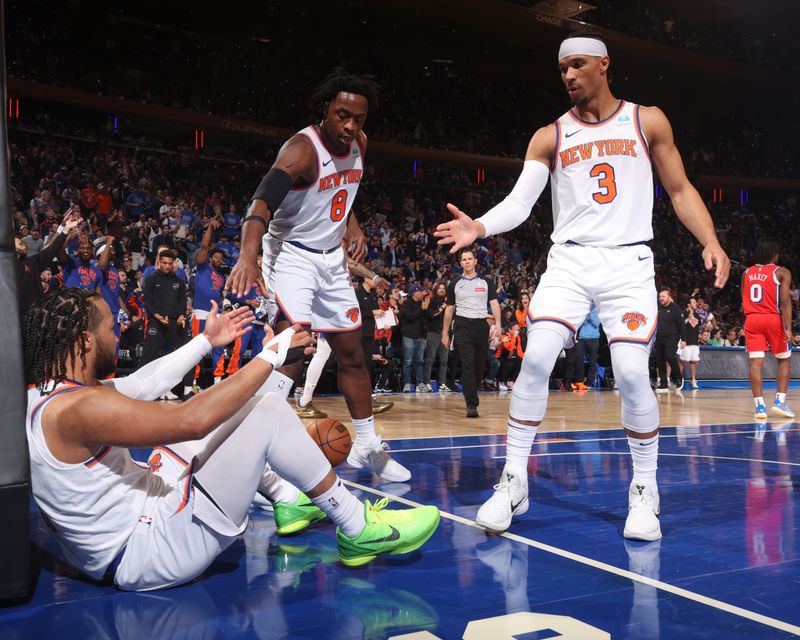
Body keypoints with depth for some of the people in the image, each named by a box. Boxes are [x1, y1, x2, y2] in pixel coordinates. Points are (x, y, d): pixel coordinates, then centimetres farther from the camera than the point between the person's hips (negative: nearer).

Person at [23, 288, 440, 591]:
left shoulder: (39, 397, 4)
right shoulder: (78, 409, -26)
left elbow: (145, 384, 12)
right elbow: (193, 419, -30)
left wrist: (207, 340, 20)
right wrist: (270, 357, -21)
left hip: (106, 550, 11)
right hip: (149, 554, -10)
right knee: (267, 412, -14)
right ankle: (360, 531, -1)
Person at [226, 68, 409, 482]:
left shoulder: (359, 144, 0)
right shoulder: (303, 149, -24)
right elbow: (261, 203, -40)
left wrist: (353, 226, 2)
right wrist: (247, 256, -57)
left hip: (332, 258, 7)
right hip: (291, 255, -7)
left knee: (352, 354, 12)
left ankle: (367, 447, 27)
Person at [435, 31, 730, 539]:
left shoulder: (647, 121, 9)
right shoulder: (550, 137, 10)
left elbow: (680, 189, 11)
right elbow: (520, 202, 1)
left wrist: (712, 243, -4)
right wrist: (479, 226, -19)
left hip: (629, 263, -1)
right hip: (570, 261, 1)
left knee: (632, 373, -12)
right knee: (537, 359, -17)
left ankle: (645, 490, 9)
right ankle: (514, 482, -3)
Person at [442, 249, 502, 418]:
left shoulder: (486, 282, 9)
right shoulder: (454, 284, 9)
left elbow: (494, 303, 3)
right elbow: (449, 309, 12)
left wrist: (497, 323, -14)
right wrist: (445, 333, 9)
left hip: (481, 325, 2)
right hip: (463, 326, -2)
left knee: (480, 365, 8)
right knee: (468, 365, -12)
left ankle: (471, 394, 29)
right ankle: (471, 404, -15)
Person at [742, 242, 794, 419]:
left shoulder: (747, 273, 12)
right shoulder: (782, 272, -1)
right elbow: (785, 301, -11)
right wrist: (788, 328, -15)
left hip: (751, 320, 3)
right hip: (773, 319, -3)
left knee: (756, 362, -2)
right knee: (784, 360, 12)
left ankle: (759, 405, -7)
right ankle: (780, 402, 1)